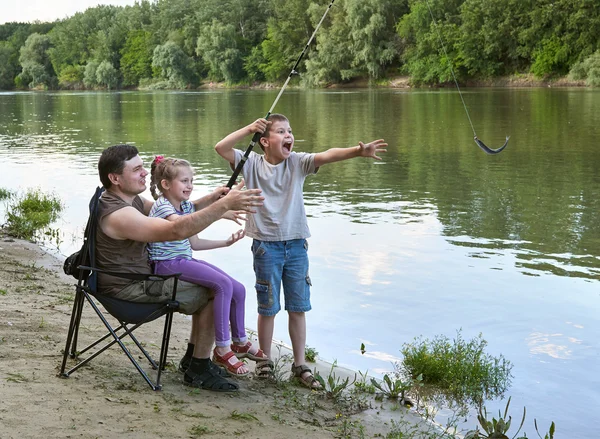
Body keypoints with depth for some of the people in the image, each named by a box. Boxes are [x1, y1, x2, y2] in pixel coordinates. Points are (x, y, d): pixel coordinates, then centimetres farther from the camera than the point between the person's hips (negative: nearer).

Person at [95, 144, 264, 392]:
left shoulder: (130, 199, 5)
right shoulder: (118, 214, -28)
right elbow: (177, 230, -37)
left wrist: (211, 199, -8)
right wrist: (224, 204, -38)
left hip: (143, 276, 10)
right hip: (130, 290, -10)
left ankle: (193, 358, 23)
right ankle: (198, 372, 1)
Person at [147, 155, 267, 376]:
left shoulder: (186, 206, 13)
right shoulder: (162, 206, -14)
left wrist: (226, 242, 11)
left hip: (185, 260, 9)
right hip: (166, 264, -9)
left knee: (238, 289, 2)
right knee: (223, 284, -25)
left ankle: (240, 342, 22)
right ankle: (222, 350, -18)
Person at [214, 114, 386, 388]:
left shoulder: (297, 163, -1)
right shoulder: (252, 164, -2)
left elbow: (327, 155, -17)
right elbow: (221, 148, -14)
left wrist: (358, 151, -33)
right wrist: (249, 128, -16)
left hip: (296, 244, 2)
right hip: (266, 245, -2)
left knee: (298, 307, 8)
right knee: (268, 308, 8)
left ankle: (300, 365, 18)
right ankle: (265, 360, 25)